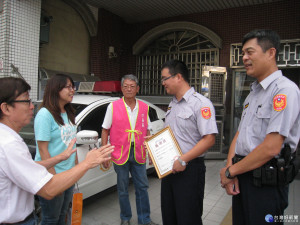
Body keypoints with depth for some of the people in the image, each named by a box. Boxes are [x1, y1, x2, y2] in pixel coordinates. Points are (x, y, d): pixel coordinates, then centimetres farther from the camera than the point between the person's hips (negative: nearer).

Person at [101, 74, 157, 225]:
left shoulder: (144, 107, 6)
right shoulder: (113, 107, -1)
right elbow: (105, 130, 1)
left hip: (138, 153, 2)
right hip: (120, 153, -2)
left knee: (142, 187, 8)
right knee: (123, 189, 10)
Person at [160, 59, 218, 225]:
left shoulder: (201, 103, -15)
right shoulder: (172, 104, 12)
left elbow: (209, 139, -21)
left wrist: (183, 160, -21)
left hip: (189, 169, -8)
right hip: (169, 168, 8)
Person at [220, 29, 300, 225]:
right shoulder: (253, 92, 12)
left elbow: (271, 148, -23)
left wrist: (230, 172, -12)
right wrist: (230, 168, -3)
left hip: (266, 184, -8)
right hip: (242, 178, 8)